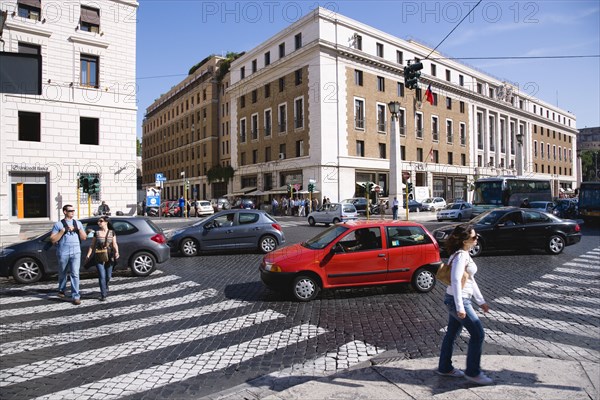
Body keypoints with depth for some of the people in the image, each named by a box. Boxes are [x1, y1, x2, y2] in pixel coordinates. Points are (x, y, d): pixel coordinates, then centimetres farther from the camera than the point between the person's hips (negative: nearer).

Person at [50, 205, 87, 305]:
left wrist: (79, 229, -6)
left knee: (75, 274, -7)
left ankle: (76, 296, -6)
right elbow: (53, 240, -4)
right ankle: (62, 290, 40)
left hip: (76, 252, 1)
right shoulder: (58, 224, 2)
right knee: (62, 273, 15)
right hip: (63, 253, -1)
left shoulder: (78, 223, 11)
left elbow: (84, 238, 10)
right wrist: (64, 230, -13)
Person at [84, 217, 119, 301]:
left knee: (108, 276, 11)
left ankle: (105, 288, 40)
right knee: (102, 276, -8)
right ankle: (103, 295, -1)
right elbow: (92, 246, 8)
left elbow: (114, 244, 2)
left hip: (109, 257, 1)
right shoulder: (96, 233, 4)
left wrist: (117, 252, -16)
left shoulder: (112, 232, 3)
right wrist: (88, 256, 2)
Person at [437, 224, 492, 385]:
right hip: (458, 301, -9)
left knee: (452, 334, 16)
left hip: (454, 300, 9)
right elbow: (456, 281, -27)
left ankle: (445, 367, 28)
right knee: (478, 334, 1)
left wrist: (481, 301, 20)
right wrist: (460, 307, -28)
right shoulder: (461, 256, -20)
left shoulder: (464, 254, 10)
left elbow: (470, 279, 17)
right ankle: (473, 372, 14)